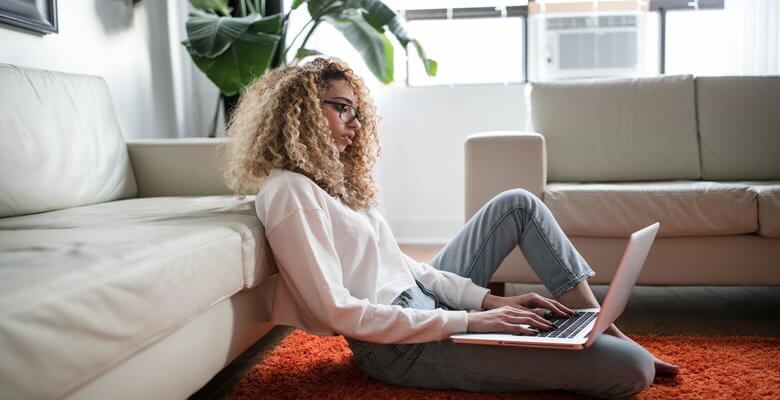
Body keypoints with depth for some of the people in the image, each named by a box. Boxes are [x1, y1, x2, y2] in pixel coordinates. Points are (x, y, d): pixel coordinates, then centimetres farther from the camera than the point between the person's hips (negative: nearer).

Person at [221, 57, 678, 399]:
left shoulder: (331, 178, 13)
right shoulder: (288, 191, -17)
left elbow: (403, 264, 11)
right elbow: (338, 312, -23)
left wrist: (490, 300, 0)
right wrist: (468, 321, -22)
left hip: (425, 300, 10)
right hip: (402, 344, -10)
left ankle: (602, 327, 13)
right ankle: (624, 349, 17)